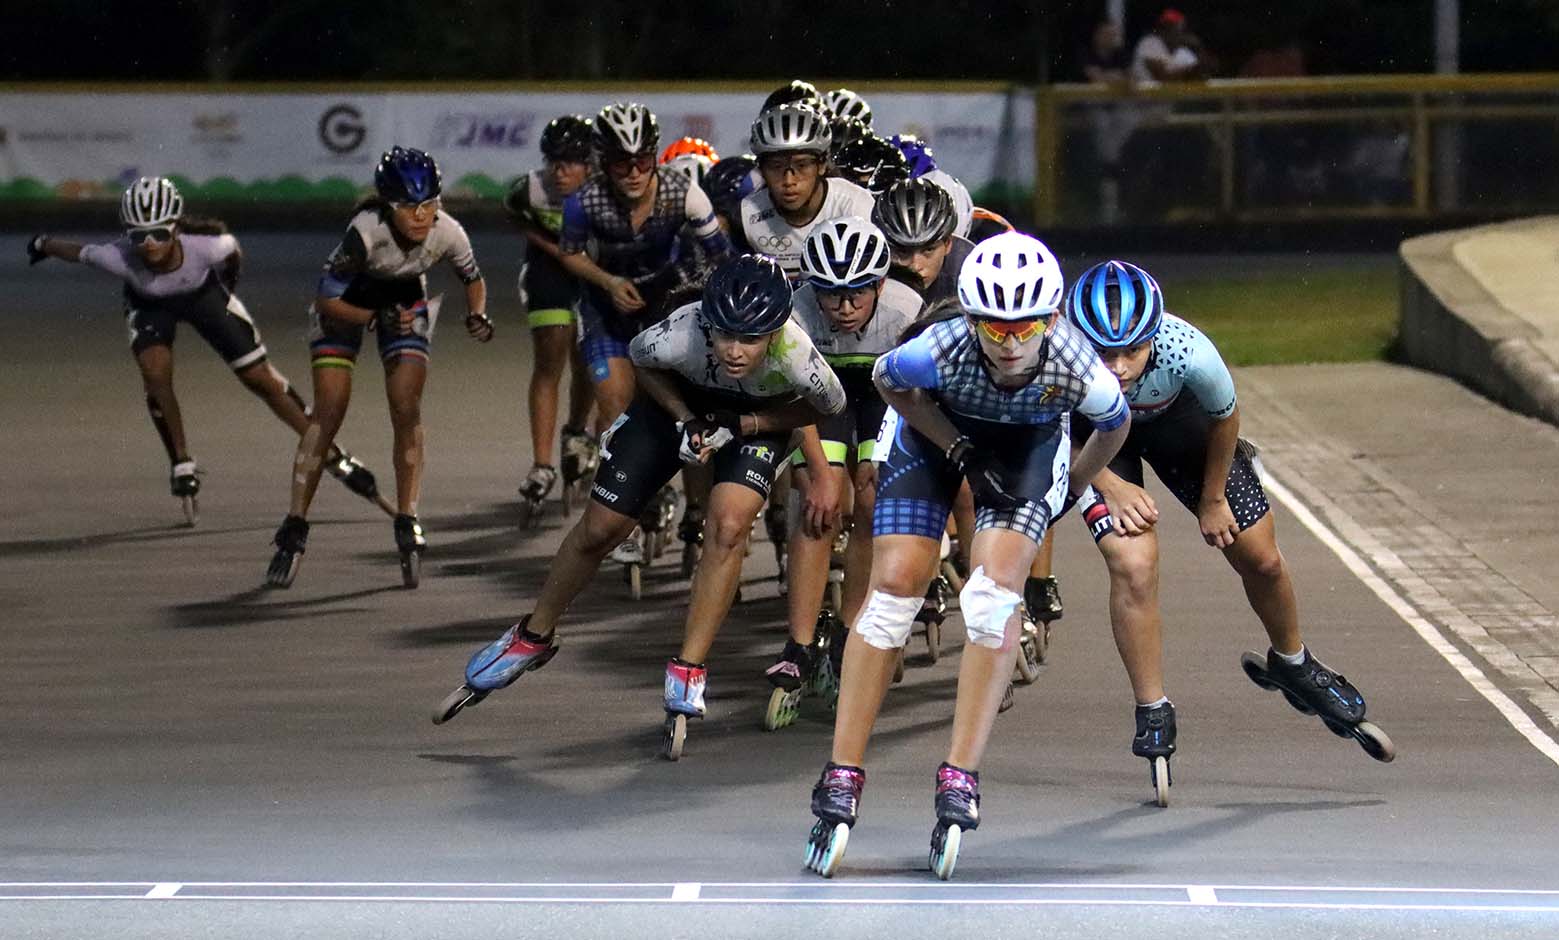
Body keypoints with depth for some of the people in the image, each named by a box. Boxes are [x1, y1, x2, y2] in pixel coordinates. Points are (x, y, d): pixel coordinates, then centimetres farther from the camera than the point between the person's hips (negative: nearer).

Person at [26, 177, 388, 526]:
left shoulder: (207, 246, -39)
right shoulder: (121, 259, -39)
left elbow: (232, 252, -15)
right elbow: (77, 252, -19)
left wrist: (230, 280, 7)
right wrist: (42, 245, 1)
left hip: (204, 293, 0)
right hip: (149, 305, 0)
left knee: (261, 379, -1)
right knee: (155, 374, -25)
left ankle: (335, 459, 10)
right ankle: (181, 465, -3)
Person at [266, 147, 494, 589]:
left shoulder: (446, 233, -28)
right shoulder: (367, 232, -38)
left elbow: (473, 280, -5)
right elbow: (326, 299, -29)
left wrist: (477, 316, -24)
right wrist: (375, 319, -42)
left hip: (404, 303, 3)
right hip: (346, 302, -3)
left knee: (407, 411, -11)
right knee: (329, 411, -10)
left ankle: (407, 523, -1)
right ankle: (294, 528, -3)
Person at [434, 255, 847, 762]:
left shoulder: (796, 357, -40)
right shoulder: (682, 335, -39)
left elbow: (828, 406, -15)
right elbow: (641, 358, -12)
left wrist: (741, 427, -24)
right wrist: (684, 421, -23)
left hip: (758, 417, -1)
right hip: (681, 400, 1)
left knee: (727, 529, -24)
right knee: (598, 530, 4)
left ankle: (686, 677, -11)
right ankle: (531, 639, 29)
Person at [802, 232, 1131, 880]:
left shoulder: (1076, 370, -36)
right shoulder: (940, 351, -38)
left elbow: (1116, 425, -11)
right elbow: (888, 382, -13)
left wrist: (1072, 486, 4)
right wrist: (962, 452, -16)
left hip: (1030, 441, 0)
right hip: (935, 425, 0)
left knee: (995, 594, -20)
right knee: (893, 588, -11)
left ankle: (959, 782, -15)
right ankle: (841, 781, -5)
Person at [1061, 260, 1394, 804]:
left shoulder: (1189, 353, -40)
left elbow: (1224, 418, -15)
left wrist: (1213, 499, -1)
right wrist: (1111, 487, -23)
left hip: (1173, 413, 1)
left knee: (1261, 559, 7)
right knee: (1133, 565, -21)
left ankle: (1293, 664, 38)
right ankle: (1153, 717, -1)